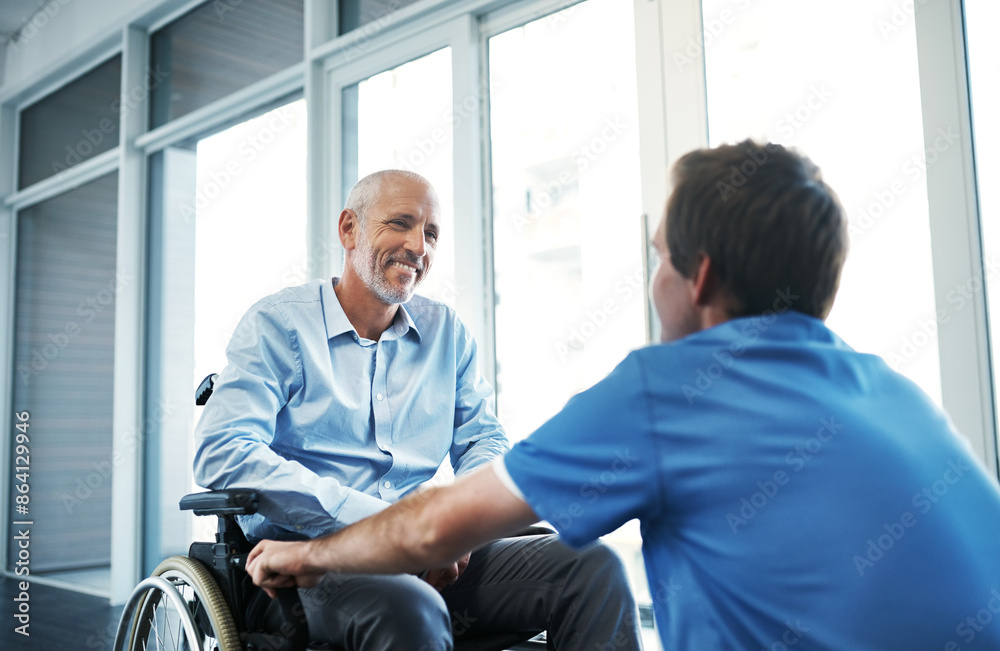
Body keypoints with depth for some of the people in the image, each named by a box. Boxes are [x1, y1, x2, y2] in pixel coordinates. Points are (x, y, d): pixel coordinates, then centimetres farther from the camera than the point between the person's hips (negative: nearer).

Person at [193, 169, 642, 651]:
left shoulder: (447, 332, 16)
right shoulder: (279, 323, -1)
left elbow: (483, 440, 17)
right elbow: (222, 453, -13)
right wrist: (379, 523, -20)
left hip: (431, 558, 5)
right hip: (310, 554, -5)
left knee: (594, 565, -15)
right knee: (411, 609, -38)